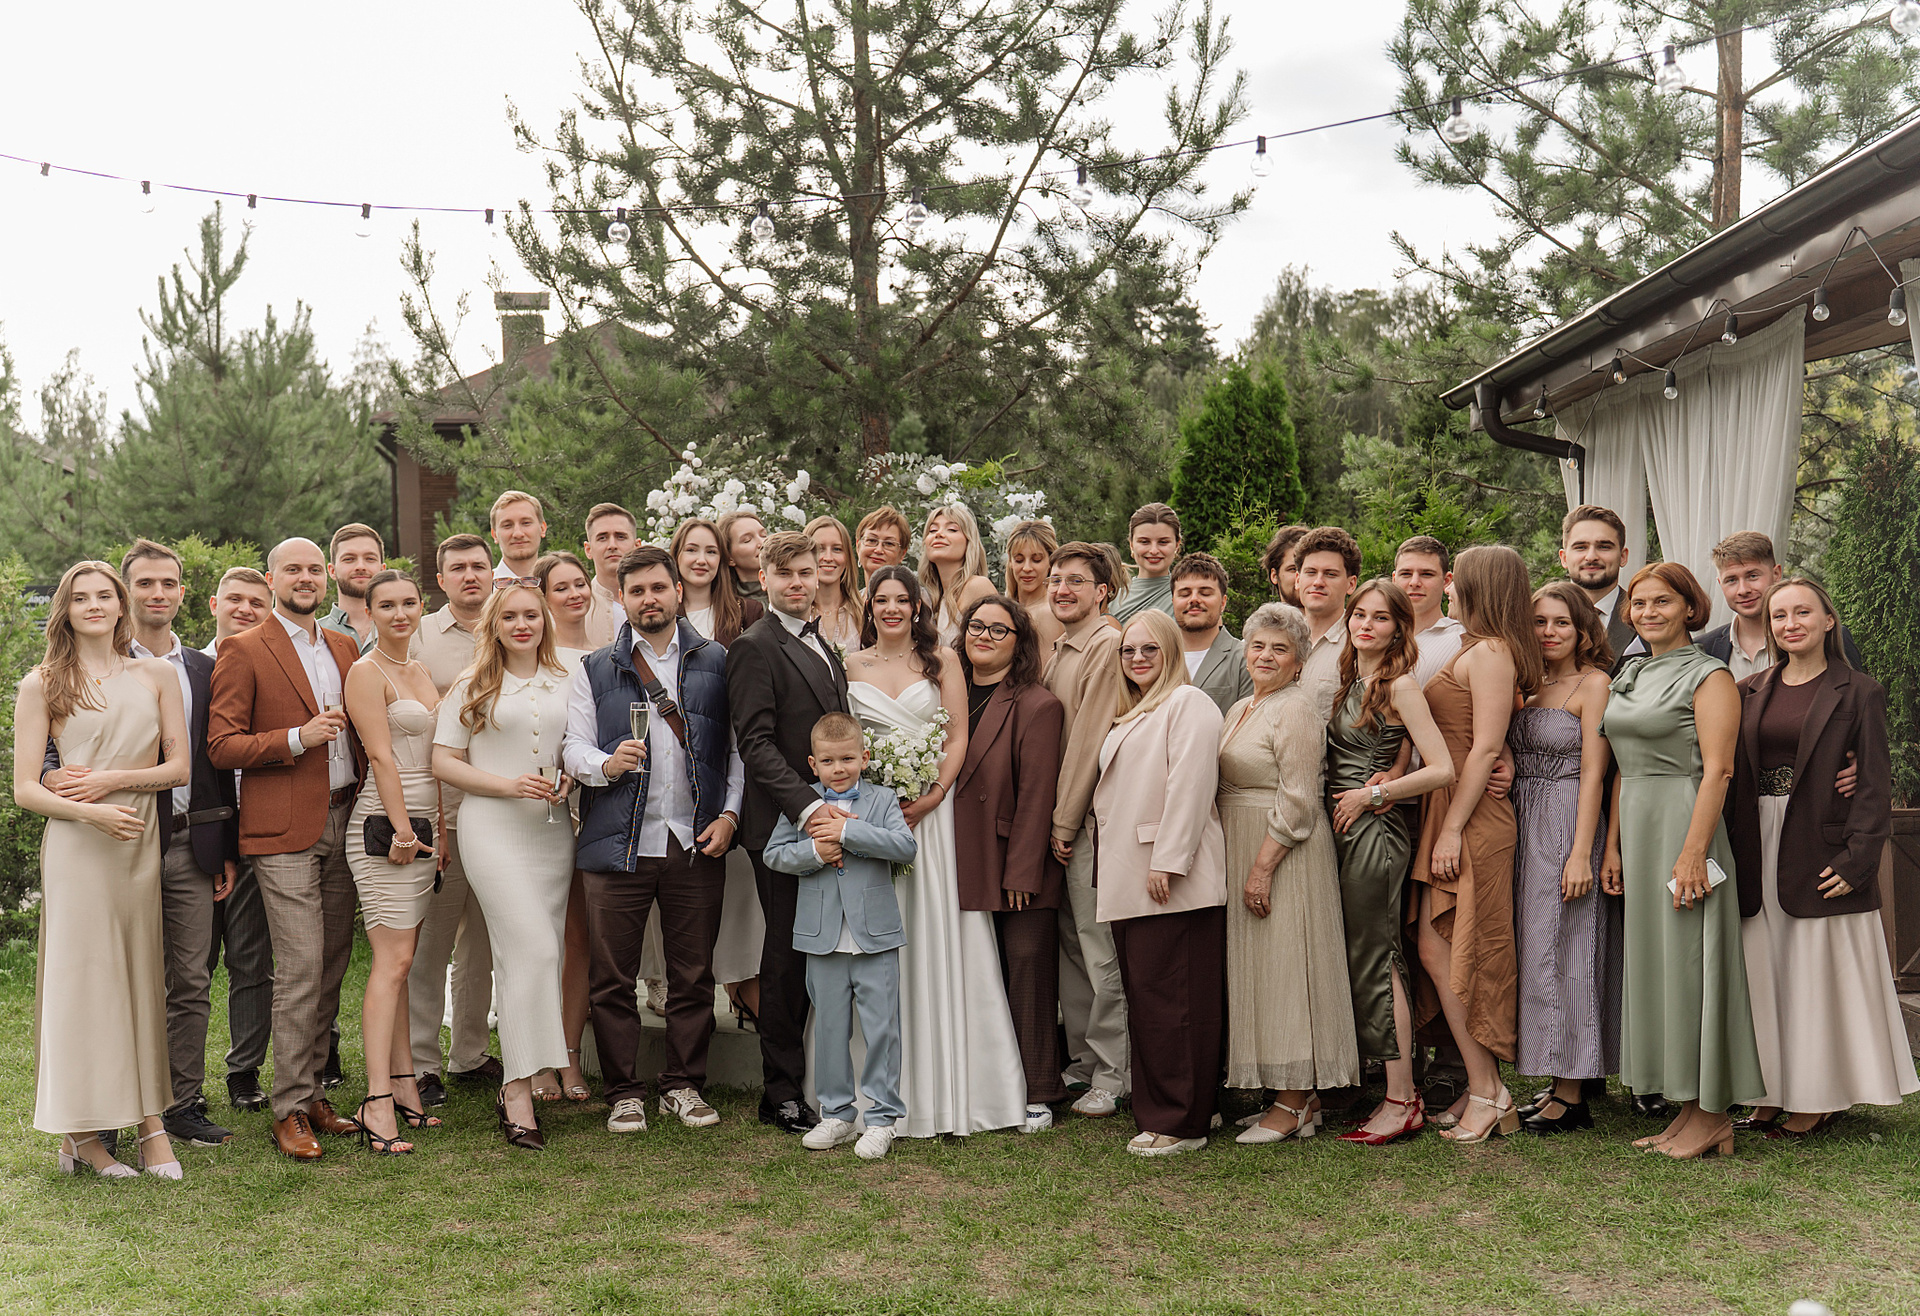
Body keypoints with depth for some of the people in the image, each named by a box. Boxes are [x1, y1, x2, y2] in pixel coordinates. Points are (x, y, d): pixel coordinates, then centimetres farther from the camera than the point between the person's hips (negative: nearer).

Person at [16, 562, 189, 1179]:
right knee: (81, 974, -2)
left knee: (141, 975, 4)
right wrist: (93, 812, -17)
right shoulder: (43, 685, 2)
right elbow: (25, 789, -2)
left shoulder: (157, 675, 10)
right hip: (76, 846, -3)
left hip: (141, 842, 3)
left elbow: (179, 766, 6)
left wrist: (112, 779, -9)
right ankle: (82, 1132, 6)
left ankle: (148, 1115, 9)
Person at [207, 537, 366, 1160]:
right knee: (300, 971, -8)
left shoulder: (344, 647, 16)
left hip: (344, 822, 6)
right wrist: (298, 737, -19)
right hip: (284, 831, -6)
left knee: (331, 968, 9)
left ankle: (313, 1091, 19)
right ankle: (290, 1110, 1)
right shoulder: (243, 651, -2)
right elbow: (222, 747, -7)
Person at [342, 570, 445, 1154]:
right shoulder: (366, 672, -8)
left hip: (423, 824, 8)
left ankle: (404, 1087, 13)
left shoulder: (420, 670, 17)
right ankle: (378, 1103, -12)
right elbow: (382, 757, -13)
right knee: (392, 961, -12)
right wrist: (402, 829, -16)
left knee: (402, 959, 9)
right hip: (385, 823, -8)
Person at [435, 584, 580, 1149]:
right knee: (534, 951, -14)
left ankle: (516, 1076, 17)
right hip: (492, 827, -4)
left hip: (553, 829, 4)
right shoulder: (472, 687, 4)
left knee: (542, 954, 5)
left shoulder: (566, 681, 13)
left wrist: (570, 779, -1)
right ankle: (518, 1090, -9)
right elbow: (444, 762, 1)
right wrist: (509, 785, -12)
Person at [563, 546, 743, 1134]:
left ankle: (684, 1086, 19)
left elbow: (739, 747, 8)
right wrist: (607, 764, -16)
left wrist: (730, 813, -3)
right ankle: (624, 1092, 15)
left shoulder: (716, 662, 9)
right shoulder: (595, 670, 10)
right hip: (618, 843, 0)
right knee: (613, 979, 3)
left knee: (693, 975, 6)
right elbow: (574, 746, 5)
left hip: (696, 843, 0)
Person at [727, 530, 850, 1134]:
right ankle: (784, 1096, 10)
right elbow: (756, 744, -16)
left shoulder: (822, 646, 19)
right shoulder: (754, 648, -8)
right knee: (788, 960, 0)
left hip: (827, 818, 7)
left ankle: (814, 1082, 19)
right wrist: (808, 806, -26)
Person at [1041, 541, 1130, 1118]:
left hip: (1092, 818, -9)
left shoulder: (1107, 645, -13)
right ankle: (1082, 1061, 23)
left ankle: (1113, 1075, 5)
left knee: (1100, 948, -4)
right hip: (1061, 817, 9)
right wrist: (1055, 819, 12)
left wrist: (1066, 821, -13)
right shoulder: (1059, 649, 15)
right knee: (1069, 944, 13)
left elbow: (1089, 740, -15)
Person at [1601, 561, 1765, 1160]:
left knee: (1690, 962, -4)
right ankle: (1687, 1111, 16)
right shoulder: (1628, 674, 15)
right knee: (1652, 961, 9)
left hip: (1685, 821, -8)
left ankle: (1713, 1117, 6)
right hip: (1637, 828, 8)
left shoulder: (1709, 676, -7)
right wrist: (1613, 843, 11)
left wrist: (1693, 852, -21)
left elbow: (1717, 770, -15)